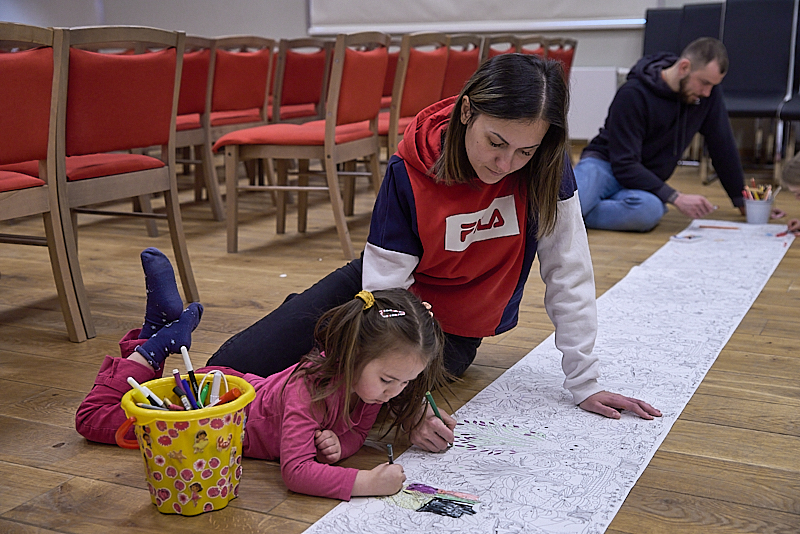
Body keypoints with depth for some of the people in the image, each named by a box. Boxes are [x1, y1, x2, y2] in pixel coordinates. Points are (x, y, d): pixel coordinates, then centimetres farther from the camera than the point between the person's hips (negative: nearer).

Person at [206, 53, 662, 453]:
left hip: (455, 330, 1)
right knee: (234, 364, -3)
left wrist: (585, 383, -16)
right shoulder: (410, 173, -27)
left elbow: (569, 273, -16)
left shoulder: (545, 167, -23)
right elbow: (383, 293, -28)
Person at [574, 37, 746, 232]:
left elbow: (723, 147, 10)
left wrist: (742, 200, 13)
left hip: (646, 182, 5)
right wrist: (676, 198, -28)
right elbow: (623, 165, -21)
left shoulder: (709, 94, -2)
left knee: (650, 210, -37)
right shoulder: (633, 94, -18)